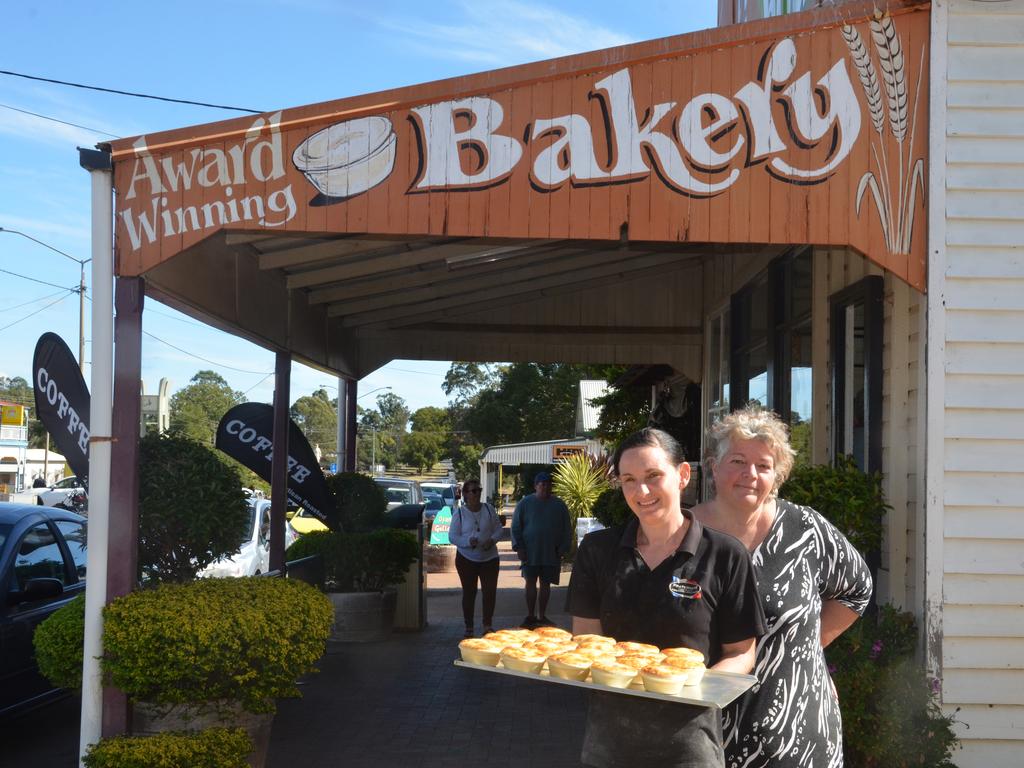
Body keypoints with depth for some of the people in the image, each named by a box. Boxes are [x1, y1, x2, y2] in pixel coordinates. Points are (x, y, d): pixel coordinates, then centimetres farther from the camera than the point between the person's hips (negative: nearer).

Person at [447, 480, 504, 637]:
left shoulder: (488, 509, 2)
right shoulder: (459, 512, -4)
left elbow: (499, 528, 7)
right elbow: (452, 536, -5)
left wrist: (492, 539, -14)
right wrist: (468, 541, -23)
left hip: (489, 558, 2)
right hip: (467, 558, -2)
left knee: (490, 591, -3)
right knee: (469, 593, 5)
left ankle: (487, 626, 7)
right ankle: (469, 628, 13)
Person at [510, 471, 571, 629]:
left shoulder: (559, 505, 5)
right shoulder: (525, 503, 0)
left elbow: (567, 530, 9)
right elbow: (516, 527, 2)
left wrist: (562, 549, 1)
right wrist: (519, 547, -7)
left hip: (552, 553, 2)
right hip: (530, 552, -2)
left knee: (545, 584, 7)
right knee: (531, 583, -1)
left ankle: (542, 616, 15)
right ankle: (531, 616, 6)